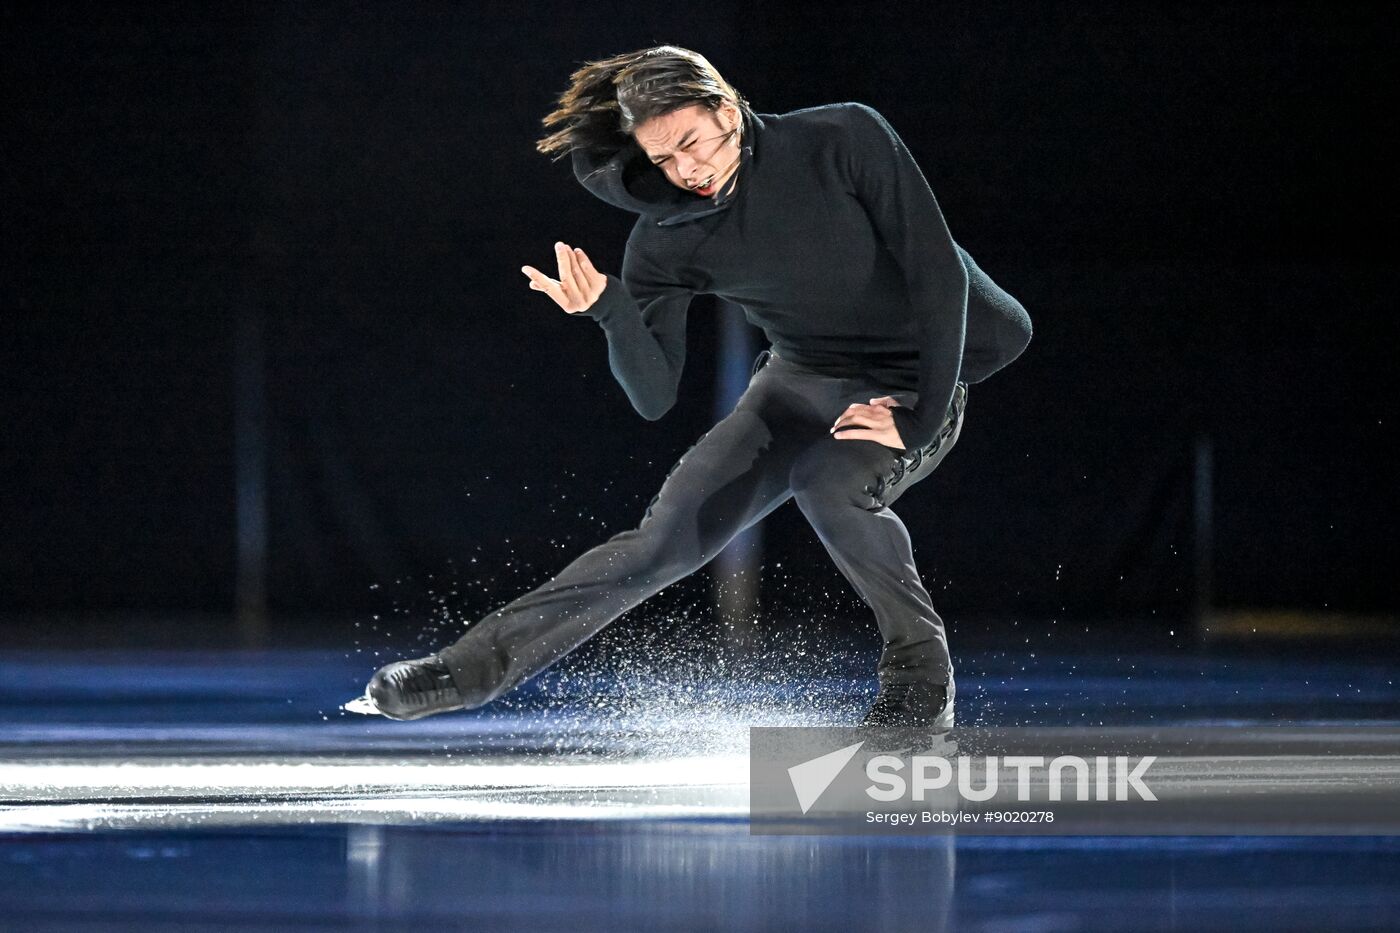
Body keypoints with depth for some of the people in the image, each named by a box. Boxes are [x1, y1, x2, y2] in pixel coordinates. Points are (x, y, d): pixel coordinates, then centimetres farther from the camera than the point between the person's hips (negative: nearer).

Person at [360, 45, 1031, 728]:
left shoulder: (846, 139, -22)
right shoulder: (667, 239, -12)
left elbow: (939, 269, -20)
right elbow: (654, 397, -13)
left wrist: (919, 418, -25)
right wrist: (611, 313, -33)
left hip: (913, 390, -4)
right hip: (798, 384, 4)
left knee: (828, 483, -34)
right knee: (669, 533, -6)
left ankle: (920, 672, -15)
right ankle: (480, 664, 1)